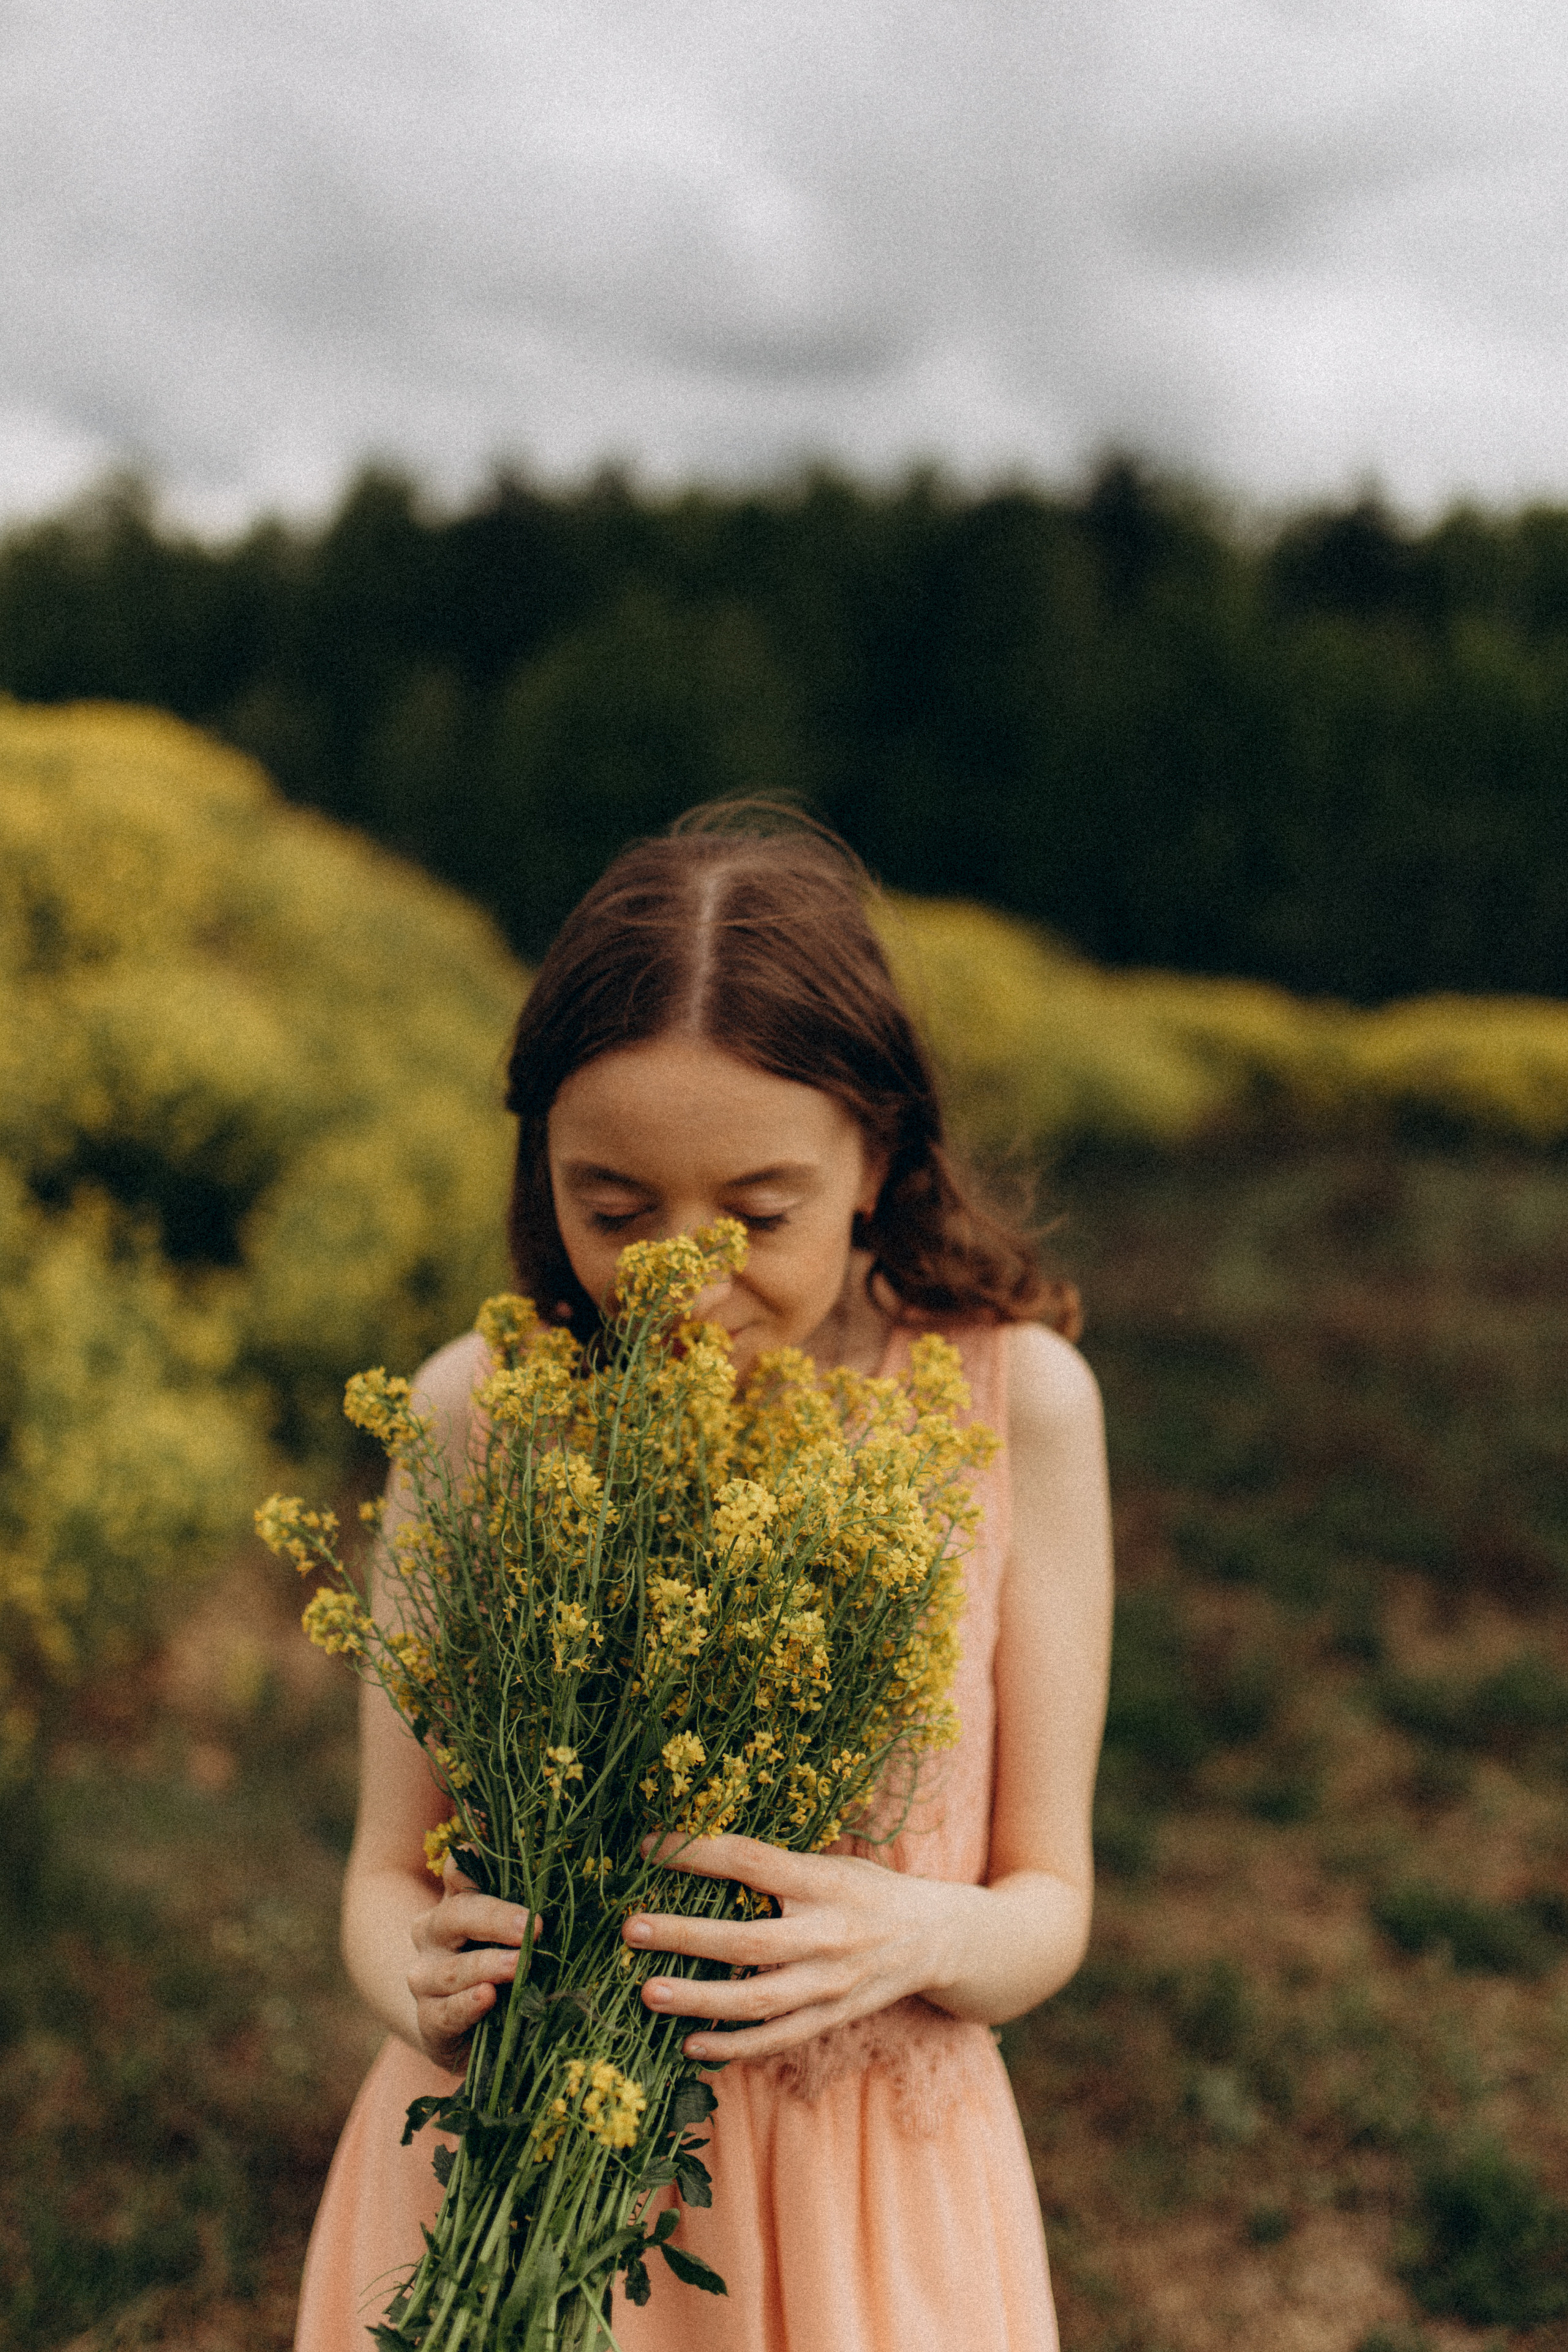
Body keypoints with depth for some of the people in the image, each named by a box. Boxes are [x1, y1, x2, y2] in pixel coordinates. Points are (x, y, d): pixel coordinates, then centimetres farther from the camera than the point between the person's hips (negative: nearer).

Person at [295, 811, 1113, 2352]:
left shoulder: (1014, 1403, -14)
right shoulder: (477, 1410, -12)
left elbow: (1046, 1906, -7)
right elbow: (391, 1870, -3)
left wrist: (920, 1937, -28)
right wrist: (428, 1992, -24)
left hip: (866, 2213, 0)